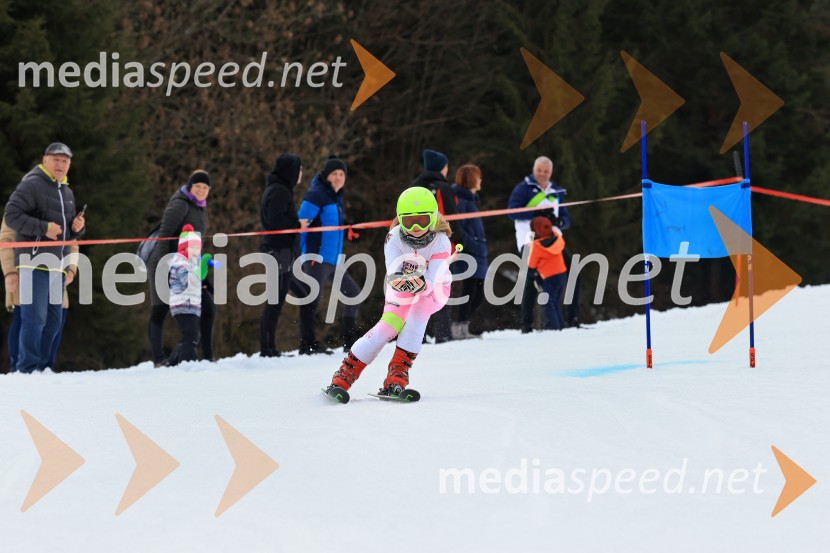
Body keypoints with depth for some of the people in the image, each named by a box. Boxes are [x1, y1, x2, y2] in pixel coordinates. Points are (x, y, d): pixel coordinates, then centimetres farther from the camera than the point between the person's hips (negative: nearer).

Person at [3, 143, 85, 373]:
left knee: (54, 319, 10)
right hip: (34, 261, -8)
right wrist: (43, 228, -20)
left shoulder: (67, 192, 21)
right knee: (34, 318, -12)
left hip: (56, 265, 8)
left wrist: (78, 227, 5)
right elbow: (11, 215, -14)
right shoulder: (32, 185, -6)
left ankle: (42, 367, 16)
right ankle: (27, 369, -10)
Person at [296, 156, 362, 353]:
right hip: (317, 259, -10)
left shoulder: (336, 198, 17)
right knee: (314, 300, -10)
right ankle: (308, 345, -7)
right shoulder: (316, 195, -10)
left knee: (353, 294, 13)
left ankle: (350, 342, 18)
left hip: (335, 261, 10)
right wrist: (305, 252, -13)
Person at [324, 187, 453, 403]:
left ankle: (397, 377, -29)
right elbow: (392, 275, -37)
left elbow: (431, 283, -37)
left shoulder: (440, 242, -28)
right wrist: (398, 280, -61)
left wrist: (421, 284, -61)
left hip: (434, 290, -1)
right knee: (389, 325, -21)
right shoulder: (395, 238, -25)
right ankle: (343, 377, -14)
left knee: (418, 311, -31)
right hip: (401, 290, 1)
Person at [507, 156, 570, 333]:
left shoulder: (557, 192, 20)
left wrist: (558, 221, -6)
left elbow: (566, 219, 18)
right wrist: (537, 212, -17)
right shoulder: (524, 188, 5)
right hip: (530, 239, -5)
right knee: (532, 278, -14)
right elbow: (513, 211, -8)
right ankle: (526, 323, -12)